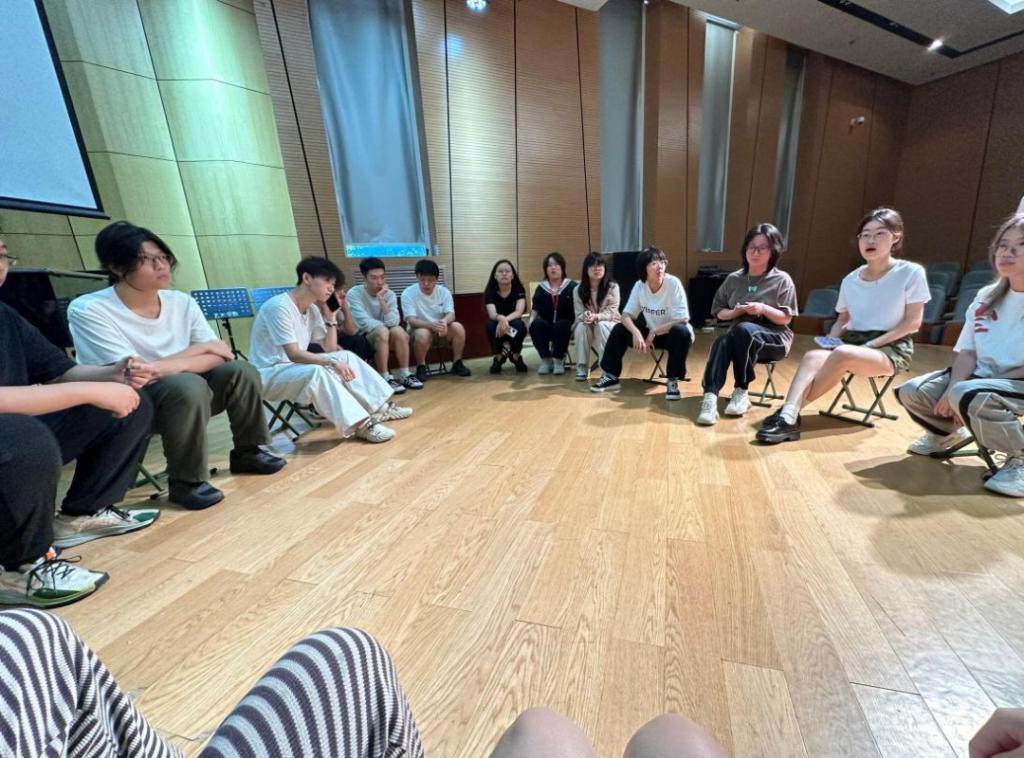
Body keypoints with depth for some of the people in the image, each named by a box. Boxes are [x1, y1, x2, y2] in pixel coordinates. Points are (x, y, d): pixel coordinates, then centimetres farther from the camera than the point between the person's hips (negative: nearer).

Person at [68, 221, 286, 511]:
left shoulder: (182, 302, -2)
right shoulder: (88, 310, -16)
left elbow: (220, 355, -8)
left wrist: (176, 365, -28)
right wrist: (199, 349, -16)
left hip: (183, 393, 5)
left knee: (241, 371, -15)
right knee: (188, 385, -34)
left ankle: (246, 453, 3)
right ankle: (185, 481, -17)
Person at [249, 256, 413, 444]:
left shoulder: (312, 310, 5)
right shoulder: (279, 306, -21)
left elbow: (330, 349, 5)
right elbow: (294, 354, -26)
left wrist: (331, 317, -2)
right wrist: (333, 362, -32)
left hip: (296, 367, 8)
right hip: (268, 374, -8)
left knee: (347, 356, -3)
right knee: (317, 371, -36)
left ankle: (380, 407, -5)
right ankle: (359, 425, -36)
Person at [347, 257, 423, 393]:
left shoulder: (389, 294, -4)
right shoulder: (354, 294, -13)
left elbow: (393, 322, -19)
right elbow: (365, 322, -22)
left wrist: (381, 299, -26)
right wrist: (385, 326, -17)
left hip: (386, 337, 3)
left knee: (398, 331, -28)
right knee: (383, 331, -33)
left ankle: (405, 375, -17)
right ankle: (386, 379, -27)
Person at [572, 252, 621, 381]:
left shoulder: (612, 287, -12)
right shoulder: (578, 290, -7)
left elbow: (611, 312, -16)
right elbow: (579, 314, -8)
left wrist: (596, 317, -35)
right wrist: (585, 316, -32)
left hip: (608, 324, -1)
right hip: (588, 328, 2)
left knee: (601, 325, -34)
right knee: (581, 326, -31)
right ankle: (582, 367, -23)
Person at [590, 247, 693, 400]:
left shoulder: (673, 284, -22)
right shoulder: (639, 285, -11)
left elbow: (683, 320, -24)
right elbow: (626, 315, -12)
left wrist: (654, 332, -26)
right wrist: (636, 332, -31)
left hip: (672, 334, -4)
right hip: (651, 333, 4)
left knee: (681, 332, -36)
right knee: (619, 329, -14)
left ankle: (673, 381, -20)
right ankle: (611, 377, -4)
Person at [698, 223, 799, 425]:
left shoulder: (782, 280, 2)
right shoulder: (733, 279, 9)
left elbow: (786, 319, -1)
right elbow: (719, 312, 11)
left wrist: (763, 309, -19)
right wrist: (735, 312, -10)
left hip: (774, 340, -2)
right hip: (739, 338, 2)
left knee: (744, 329, -36)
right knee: (721, 342, -34)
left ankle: (741, 392, -25)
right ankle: (710, 397, -48)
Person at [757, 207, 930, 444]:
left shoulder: (911, 273, -3)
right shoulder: (850, 280, 8)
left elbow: (913, 322, -4)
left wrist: (873, 344, -15)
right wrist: (829, 340, -4)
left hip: (892, 349, -3)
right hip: (853, 341, 4)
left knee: (843, 354, -37)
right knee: (812, 356, -31)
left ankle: (788, 413, -31)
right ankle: (788, 418, -46)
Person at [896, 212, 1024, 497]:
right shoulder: (986, 297, 7)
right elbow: (967, 352, 3)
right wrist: (951, 389, -13)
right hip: (983, 376, 6)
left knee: (968, 396, -35)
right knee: (911, 392, -5)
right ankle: (949, 432, 25)